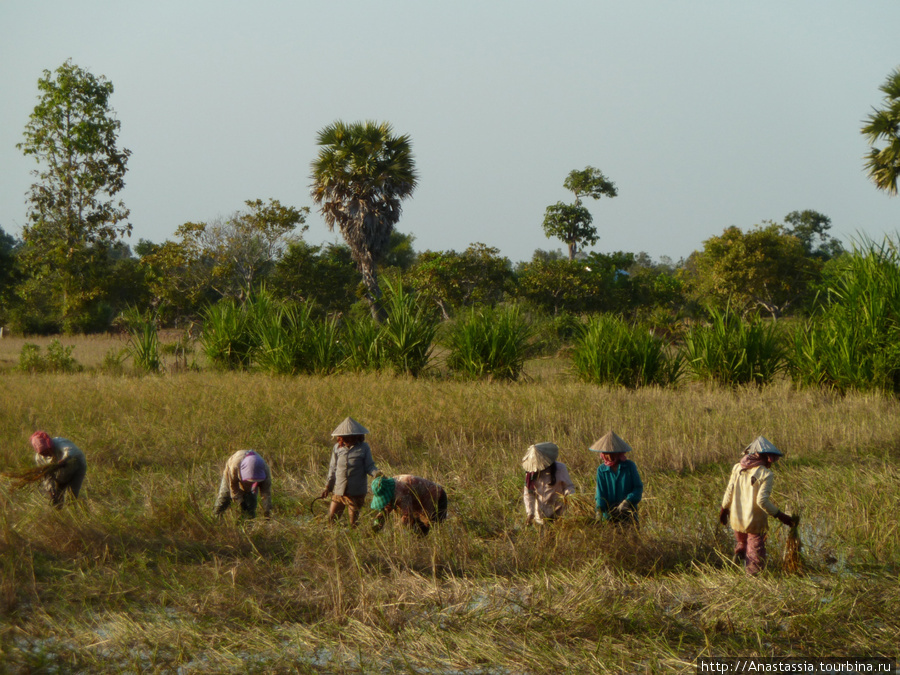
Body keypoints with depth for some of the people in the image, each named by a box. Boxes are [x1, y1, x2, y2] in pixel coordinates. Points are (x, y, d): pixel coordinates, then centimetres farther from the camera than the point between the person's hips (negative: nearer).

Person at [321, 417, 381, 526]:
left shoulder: (363, 448, -1)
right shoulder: (337, 448, 6)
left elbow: (369, 466, 0)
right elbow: (333, 468, 14)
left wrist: (376, 473, -22)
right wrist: (328, 486, 12)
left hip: (356, 492, -3)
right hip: (339, 491, 3)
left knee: (354, 523, 3)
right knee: (331, 519, 4)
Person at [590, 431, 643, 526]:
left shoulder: (629, 466, 2)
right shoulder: (601, 470, 5)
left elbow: (638, 487, -1)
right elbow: (600, 492, -1)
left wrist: (627, 501, -17)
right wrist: (599, 509, -19)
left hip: (628, 514, -1)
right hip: (609, 514, 1)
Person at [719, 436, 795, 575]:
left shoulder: (737, 468, 1)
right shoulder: (766, 474, -16)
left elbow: (729, 492, 5)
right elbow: (762, 500, -22)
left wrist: (724, 508, 20)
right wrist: (780, 515, -14)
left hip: (737, 520, 5)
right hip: (755, 522, -5)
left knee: (741, 546, 28)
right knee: (756, 560, 5)